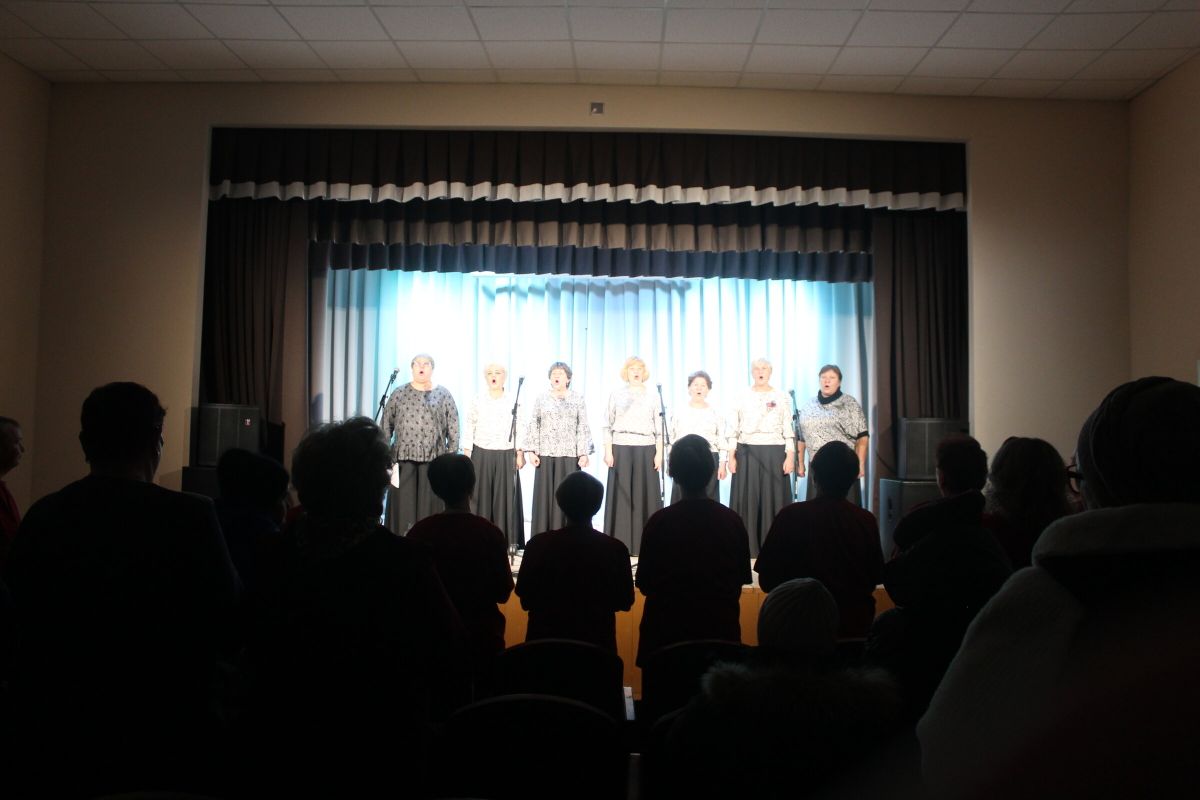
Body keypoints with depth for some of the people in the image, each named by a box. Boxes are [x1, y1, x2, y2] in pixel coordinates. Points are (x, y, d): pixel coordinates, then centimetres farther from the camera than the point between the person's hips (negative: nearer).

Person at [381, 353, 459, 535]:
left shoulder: (443, 395, 7)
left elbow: (453, 428, 5)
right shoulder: (399, 394, 8)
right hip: (404, 457, 1)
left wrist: (451, 456, 0)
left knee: (429, 504, 1)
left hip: (433, 459, 0)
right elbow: (385, 425, 9)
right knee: (403, 503, 0)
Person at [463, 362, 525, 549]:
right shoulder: (477, 402, 3)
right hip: (481, 455, 0)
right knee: (481, 497, 1)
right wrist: (466, 454, -3)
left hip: (506, 456, 0)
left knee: (505, 497, 1)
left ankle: (506, 540, 7)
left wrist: (520, 454, -1)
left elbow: (519, 430, 5)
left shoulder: (513, 402, 3)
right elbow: (469, 429, 3)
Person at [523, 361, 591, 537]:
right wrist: (531, 450, -3)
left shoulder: (578, 399, 6)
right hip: (545, 454, 1)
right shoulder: (541, 398, 8)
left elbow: (583, 428, 3)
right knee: (545, 496, 0)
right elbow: (533, 426, 6)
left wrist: (584, 453, -4)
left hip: (569, 455, -1)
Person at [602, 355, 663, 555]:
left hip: (646, 449, 1)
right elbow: (608, 425, 4)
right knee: (621, 495, -1)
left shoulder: (652, 397, 9)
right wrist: (608, 451, -4)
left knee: (646, 494, 0)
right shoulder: (616, 395, 6)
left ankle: (645, 542, 7)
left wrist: (659, 453, 0)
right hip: (621, 448, -1)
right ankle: (620, 542, 4)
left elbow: (659, 427, 7)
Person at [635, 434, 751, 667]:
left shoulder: (659, 522, -11)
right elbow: (741, 580, 4)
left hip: (668, 630, -2)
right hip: (720, 630, 2)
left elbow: (645, 584, -5)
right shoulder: (732, 521, -5)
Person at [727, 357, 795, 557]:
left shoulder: (780, 397, 5)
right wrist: (731, 456, -1)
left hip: (773, 453, -1)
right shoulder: (743, 397, 6)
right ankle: (748, 547, 8)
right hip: (747, 453, 1)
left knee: (772, 498, 0)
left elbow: (788, 429, 2)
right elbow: (734, 430, 6)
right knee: (747, 499, 1)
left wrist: (790, 456, -6)